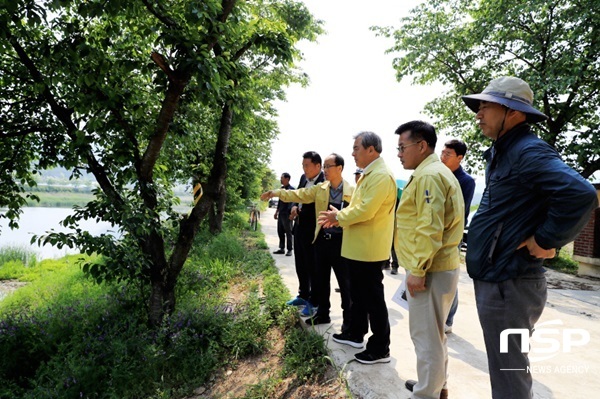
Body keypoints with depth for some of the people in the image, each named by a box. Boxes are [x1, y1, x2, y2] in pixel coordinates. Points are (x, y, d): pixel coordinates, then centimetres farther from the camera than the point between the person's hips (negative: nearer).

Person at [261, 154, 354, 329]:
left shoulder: (351, 191, -6)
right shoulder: (320, 188, 6)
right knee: (321, 279, 16)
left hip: (340, 242, -5)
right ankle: (323, 313, 32)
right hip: (321, 240, 5)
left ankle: (348, 319, 21)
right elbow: (299, 194, 0)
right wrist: (277, 193, -10)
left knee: (345, 282, 6)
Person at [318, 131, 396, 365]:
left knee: (373, 299, 0)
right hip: (357, 248, 10)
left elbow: (365, 210, -26)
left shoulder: (381, 176, -19)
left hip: (369, 250, -10)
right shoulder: (367, 175, 15)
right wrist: (339, 217, 4)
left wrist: (338, 216, -12)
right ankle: (356, 334, 35)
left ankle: (380, 349, 12)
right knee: (358, 295, 20)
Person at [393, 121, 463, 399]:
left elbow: (430, 229, -24)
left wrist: (418, 270, -21)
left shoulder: (428, 175, -16)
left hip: (429, 270, -11)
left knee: (426, 336, 1)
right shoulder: (435, 172, 17)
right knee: (434, 332, 22)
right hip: (439, 266, 11)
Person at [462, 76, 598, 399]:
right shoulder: (500, 153, 13)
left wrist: (546, 241, -20)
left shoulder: (528, 152, -17)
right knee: (507, 371, 23)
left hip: (508, 285, -10)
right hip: (493, 279, 10)